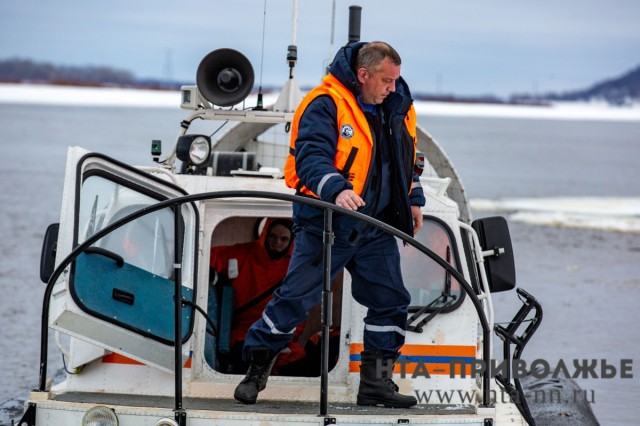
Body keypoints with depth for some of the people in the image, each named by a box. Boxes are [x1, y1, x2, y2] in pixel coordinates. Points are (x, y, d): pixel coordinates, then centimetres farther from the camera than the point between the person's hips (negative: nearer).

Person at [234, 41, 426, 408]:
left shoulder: (399, 108, 9)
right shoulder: (325, 106, -15)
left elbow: (407, 158, 24)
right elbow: (311, 156, -26)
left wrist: (413, 199, 18)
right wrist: (336, 189, -41)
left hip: (376, 226, 7)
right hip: (326, 222, -7)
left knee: (391, 300, 5)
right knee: (296, 297, -6)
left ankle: (376, 382, 14)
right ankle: (256, 370, 6)